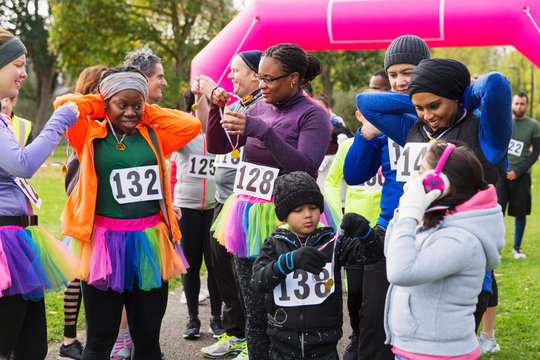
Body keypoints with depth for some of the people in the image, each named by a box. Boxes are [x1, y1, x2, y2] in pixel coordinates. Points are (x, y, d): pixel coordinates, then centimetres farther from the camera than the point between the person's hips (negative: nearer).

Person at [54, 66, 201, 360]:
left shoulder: (153, 137, 10)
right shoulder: (91, 135, 1)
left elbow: (192, 125, 1)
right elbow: (64, 106, -12)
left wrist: (147, 113, 6)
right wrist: (99, 103, 4)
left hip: (150, 242, 3)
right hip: (104, 243, -3)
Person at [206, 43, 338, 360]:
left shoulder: (312, 115, -5)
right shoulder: (260, 109, 13)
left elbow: (306, 167, -19)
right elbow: (218, 146, 15)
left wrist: (262, 130, -24)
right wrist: (218, 107, 0)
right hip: (250, 217, 6)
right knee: (256, 313, 8)